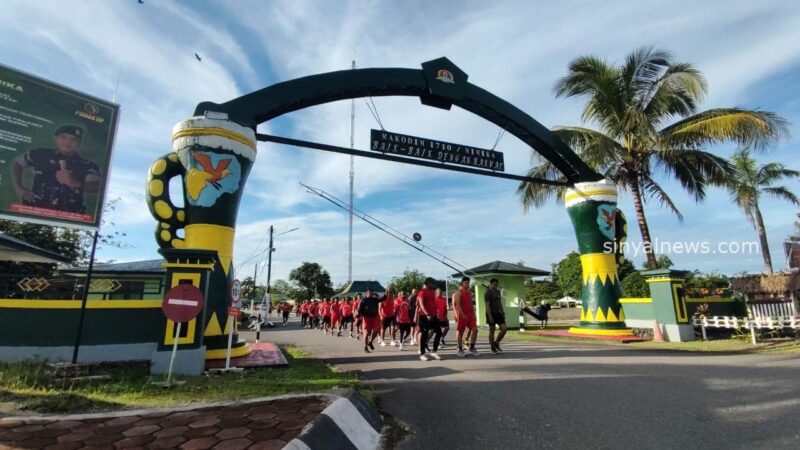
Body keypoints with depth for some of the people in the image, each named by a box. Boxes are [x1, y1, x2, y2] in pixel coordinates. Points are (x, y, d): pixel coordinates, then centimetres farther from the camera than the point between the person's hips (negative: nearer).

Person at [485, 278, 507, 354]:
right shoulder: (488, 293, -11)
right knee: (492, 331, 2)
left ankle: (496, 343, 14)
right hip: (491, 314, -7)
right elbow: (487, 305, -16)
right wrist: (490, 316, -21)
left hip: (498, 313, 7)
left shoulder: (498, 291, 12)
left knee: (504, 329, -3)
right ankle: (493, 348, 12)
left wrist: (502, 312, 14)